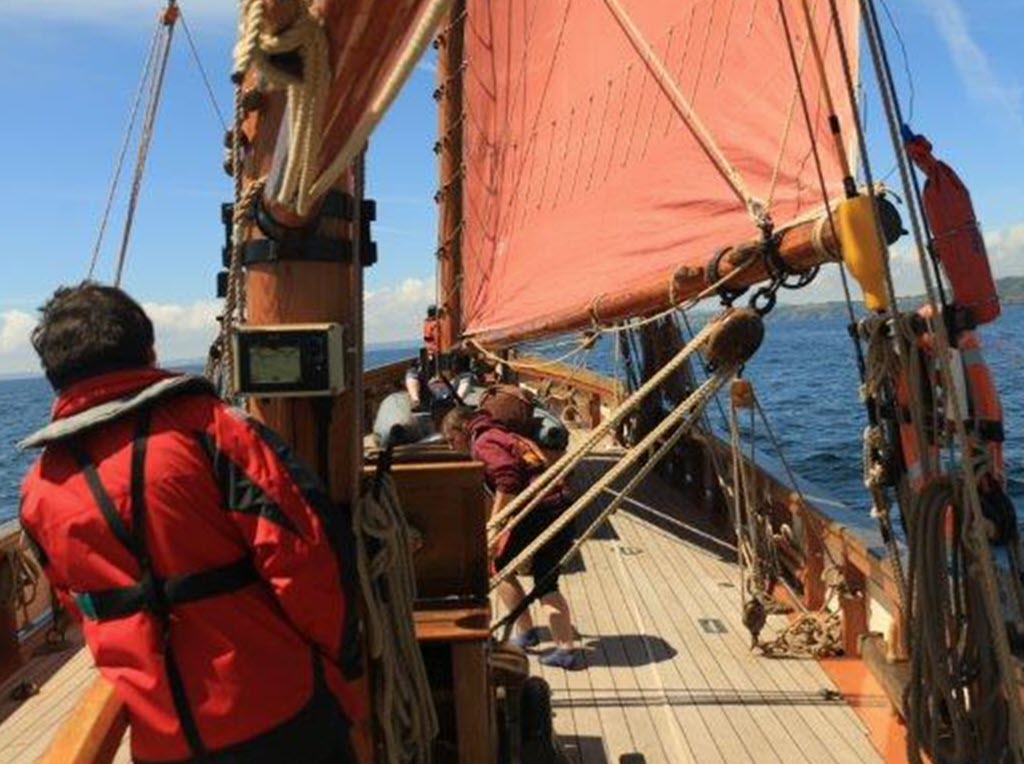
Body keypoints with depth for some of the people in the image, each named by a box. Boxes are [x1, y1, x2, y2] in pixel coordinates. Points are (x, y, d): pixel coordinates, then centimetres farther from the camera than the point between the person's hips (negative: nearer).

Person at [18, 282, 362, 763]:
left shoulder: (38, 490, 0)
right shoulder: (207, 428, -16)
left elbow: (78, 605, 13)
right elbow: (303, 555, -20)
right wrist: (341, 654, -5)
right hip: (281, 715, -3)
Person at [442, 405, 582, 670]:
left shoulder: (484, 443, -1)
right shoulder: (507, 436, 27)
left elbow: (508, 483, -18)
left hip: (536, 510, -9)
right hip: (562, 505, 9)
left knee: (500, 567, 13)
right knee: (546, 584, 17)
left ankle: (525, 632, 18)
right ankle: (566, 649, 11)